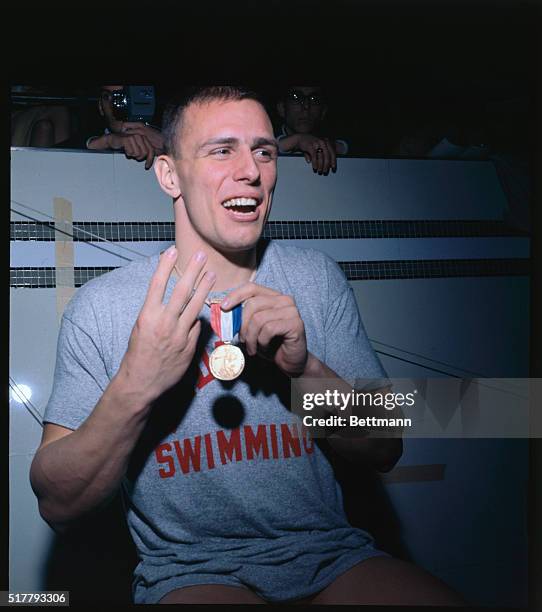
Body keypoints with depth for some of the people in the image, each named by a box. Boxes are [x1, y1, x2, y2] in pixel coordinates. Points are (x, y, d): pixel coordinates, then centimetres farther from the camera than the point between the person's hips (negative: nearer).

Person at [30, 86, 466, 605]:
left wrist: (305, 367, -18)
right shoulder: (101, 306, -6)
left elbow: (383, 450, 1)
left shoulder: (317, 278, 2)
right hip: (190, 570, -2)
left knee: (444, 598, -22)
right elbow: (57, 505, -7)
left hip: (332, 556, 3)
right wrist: (133, 389, -25)